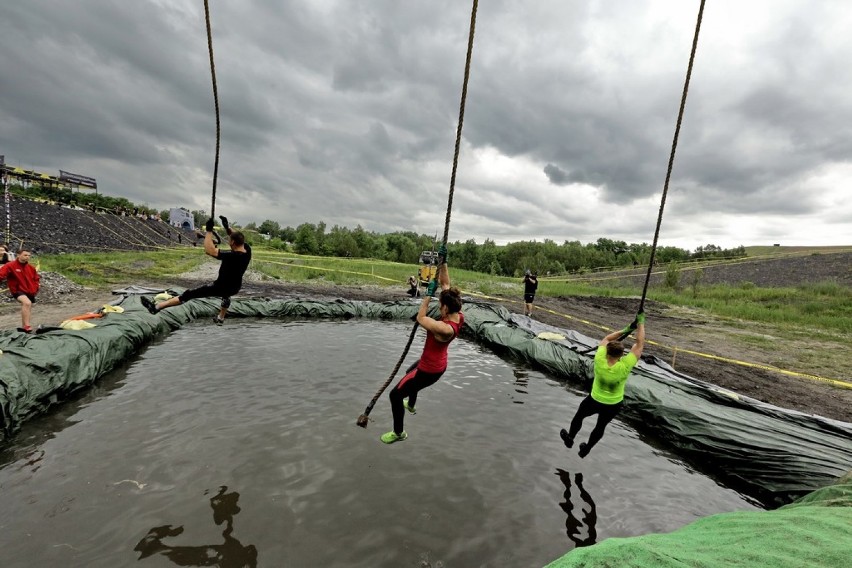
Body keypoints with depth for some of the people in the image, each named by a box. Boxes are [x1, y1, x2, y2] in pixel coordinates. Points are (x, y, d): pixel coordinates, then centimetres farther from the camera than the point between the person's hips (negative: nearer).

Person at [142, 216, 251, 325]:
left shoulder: (231, 256, -33)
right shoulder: (247, 249, -13)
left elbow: (209, 250, -32)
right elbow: (238, 238, 7)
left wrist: (209, 230, -25)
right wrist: (227, 227, 7)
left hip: (221, 288, -7)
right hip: (235, 288, 7)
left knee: (189, 294, 2)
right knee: (226, 292, 43)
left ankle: (156, 307, 8)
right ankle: (220, 318, 50)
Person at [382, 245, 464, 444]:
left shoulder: (445, 328, -37)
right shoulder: (458, 316, -13)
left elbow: (420, 318, -29)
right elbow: (445, 284, -10)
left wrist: (429, 293, -27)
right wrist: (443, 262, -15)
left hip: (429, 370, -9)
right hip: (436, 364, 9)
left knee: (395, 395, 9)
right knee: (410, 372, 39)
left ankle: (399, 433, 30)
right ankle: (411, 405, 62)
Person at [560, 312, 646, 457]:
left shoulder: (599, 361, -31)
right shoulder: (624, 367, -34)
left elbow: (606, 338, -13)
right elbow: (640, 344, -24)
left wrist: (626, 329, -12)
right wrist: (640, 323, -17)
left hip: (595, 401, -1)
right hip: (614, 405, 1)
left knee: (579, 416, 27)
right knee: (601, 426, 25)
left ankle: (570, 439, 48)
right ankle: (586, 449, 45)